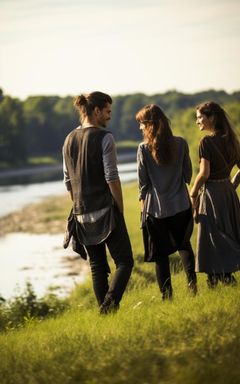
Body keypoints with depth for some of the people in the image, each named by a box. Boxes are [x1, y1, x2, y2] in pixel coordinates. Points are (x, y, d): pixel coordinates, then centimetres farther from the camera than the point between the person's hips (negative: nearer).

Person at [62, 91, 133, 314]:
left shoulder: (69, 140, 10)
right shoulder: (104, 138, -10)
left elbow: (68, 181, 13)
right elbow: (111, 178, -13)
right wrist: (120, 208, -5)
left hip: (82, 213, 7)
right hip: (105, 211, -6)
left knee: (97, 266, 12)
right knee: (124, 261, -4)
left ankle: (104, 310, 10)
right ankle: (110, 303, -22)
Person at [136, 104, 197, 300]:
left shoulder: (144, 149, -13)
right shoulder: (181, 143, -7)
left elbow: (143, 181, -7)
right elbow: (188, 174, 1)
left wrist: (143, 200, 11)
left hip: (156, 208, -2)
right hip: (181, 205, 2)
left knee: (161, 254, 8)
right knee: (184, 244, 23)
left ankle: (167, 294, 10)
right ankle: (192, 281, 6)